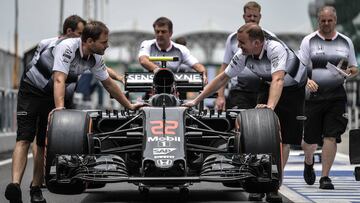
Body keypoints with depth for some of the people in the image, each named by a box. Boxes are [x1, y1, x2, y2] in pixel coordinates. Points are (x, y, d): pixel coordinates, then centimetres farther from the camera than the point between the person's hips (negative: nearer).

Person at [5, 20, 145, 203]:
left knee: (44, 143, -1)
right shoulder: (67, 47, -28)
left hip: (52, 96, 7)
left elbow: (109, 84, 7)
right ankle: (15, 184, -34)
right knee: (24, 138, -19)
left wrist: (129, 106, 12)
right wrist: (60, 108, -49)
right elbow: (59, 80, -37)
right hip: (31, 90, -6)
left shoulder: (95, 58, -6)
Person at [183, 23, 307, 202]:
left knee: (284, 139, -8)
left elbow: (278, 79, -50)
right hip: (269, 88, 5)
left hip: (293, 89, -5)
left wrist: (271, 106, -66)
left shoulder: (275, 49, -36)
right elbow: (223, 78, -10)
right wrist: (196, 101, -12)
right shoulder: (243, 55, -18)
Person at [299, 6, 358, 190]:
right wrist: (307, 81, -22)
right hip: (314, 95, -1)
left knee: (331, 137, -11)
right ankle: (308, 163, 37)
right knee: (311, 139, 5)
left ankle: (325, 177, -5)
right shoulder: (309, 41, 4)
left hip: (337, 96, 1)